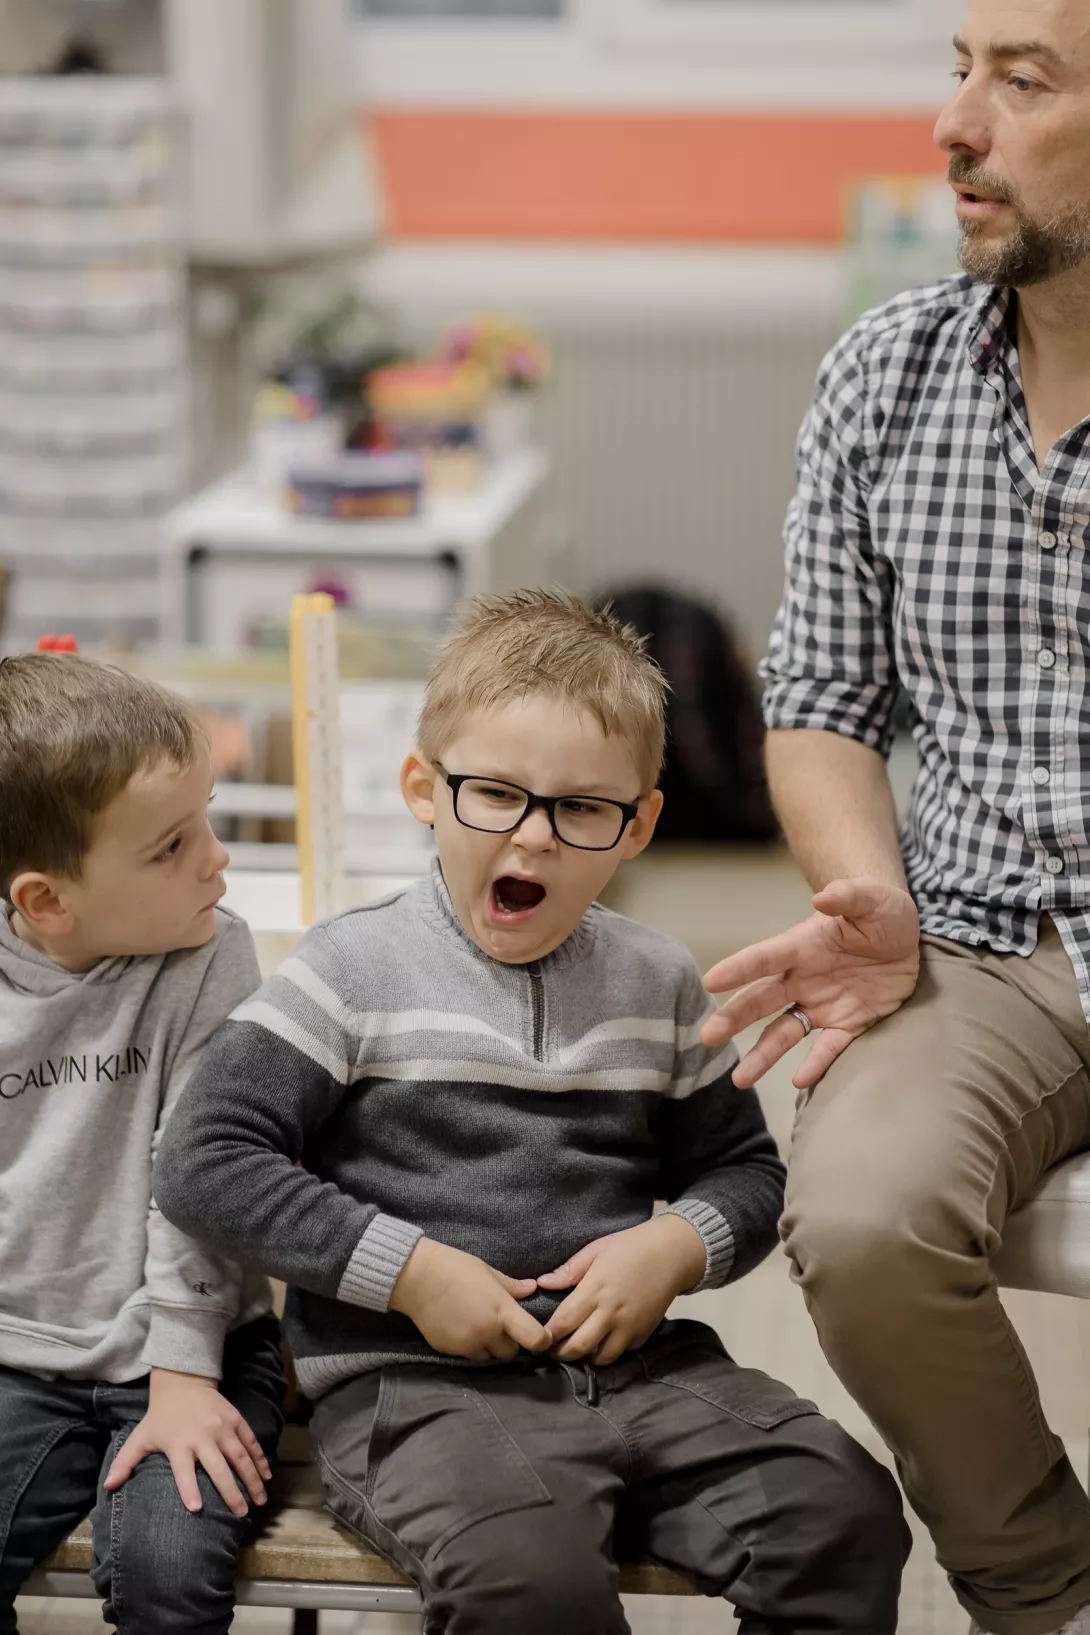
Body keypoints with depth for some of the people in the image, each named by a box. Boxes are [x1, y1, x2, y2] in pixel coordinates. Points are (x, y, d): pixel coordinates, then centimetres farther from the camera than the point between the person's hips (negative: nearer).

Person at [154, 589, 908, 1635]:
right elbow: (206, 1164, -6)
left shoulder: (659, 985, 13)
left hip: (635, 1364, 5)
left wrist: (678, 1246, -2)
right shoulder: (352, 973, -1)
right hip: (412, 1385, -4)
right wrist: (406, 1270, -11)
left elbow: (743, 1166, 22)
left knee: (843, 1510, -18)